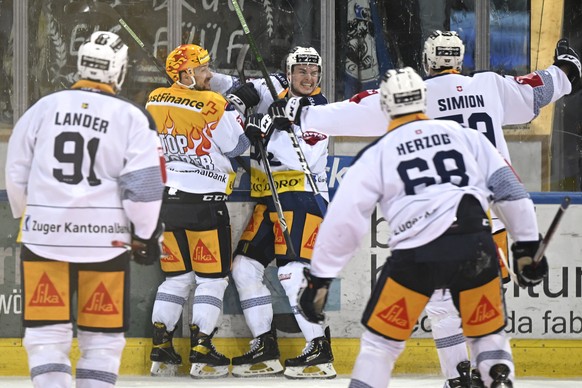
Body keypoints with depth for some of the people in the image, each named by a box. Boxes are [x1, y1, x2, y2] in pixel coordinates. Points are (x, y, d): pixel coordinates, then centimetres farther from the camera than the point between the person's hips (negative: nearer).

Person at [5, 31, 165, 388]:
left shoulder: (43, 108, 5)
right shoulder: (133, 118, -3)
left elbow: (16, 174, 10)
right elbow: (144, 184, -6)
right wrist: (145, 234, 5)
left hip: (43, 235, 2)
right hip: (105, 239, -1)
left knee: (47, 330, 6)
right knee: (103, 332, 10)